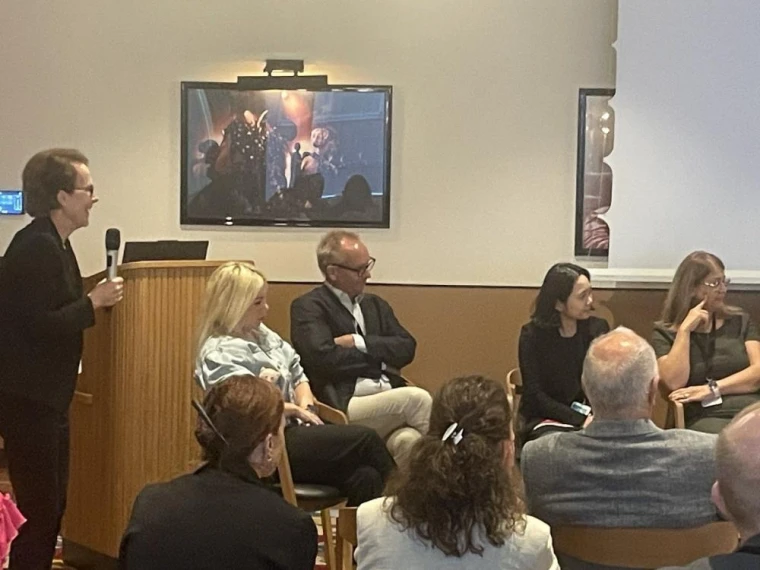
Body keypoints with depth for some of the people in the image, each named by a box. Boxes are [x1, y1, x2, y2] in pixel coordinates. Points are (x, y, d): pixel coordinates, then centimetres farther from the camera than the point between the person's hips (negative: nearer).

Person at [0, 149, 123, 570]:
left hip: (46, 396, 10)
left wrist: (91, 298, 8)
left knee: (51, 506, 16)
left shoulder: (52, 243, 13)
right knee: (39, 510, -4)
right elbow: (38, 325, -24)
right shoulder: (36, 247, -18)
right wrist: (94, 302, -16)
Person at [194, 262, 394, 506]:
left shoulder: (262, 334, 17)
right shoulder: (218, 353, -9)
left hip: (291, 430, 8)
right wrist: (297, 410, -8)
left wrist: (307, 406, -1)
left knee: (364, 477, -20)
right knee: (365, 439, -18)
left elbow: (297, 373, 21)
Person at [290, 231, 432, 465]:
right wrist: (379, 357, 0)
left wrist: (360, 343, -5)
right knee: (417, 398, -26)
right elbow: (323, 358, -13)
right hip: (342, 407, -5)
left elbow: (407, 349, 10)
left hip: (389, 399, 5)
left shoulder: (375, 305, 23)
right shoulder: (308, 307, 3)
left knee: (409, 440, -29)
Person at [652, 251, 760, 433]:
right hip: (706, 418, -3)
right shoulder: (665, 333, 9)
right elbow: (674, 383, -6)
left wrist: (712, 388, -5)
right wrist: (685, 330, -4)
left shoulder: (740, 321, 18)